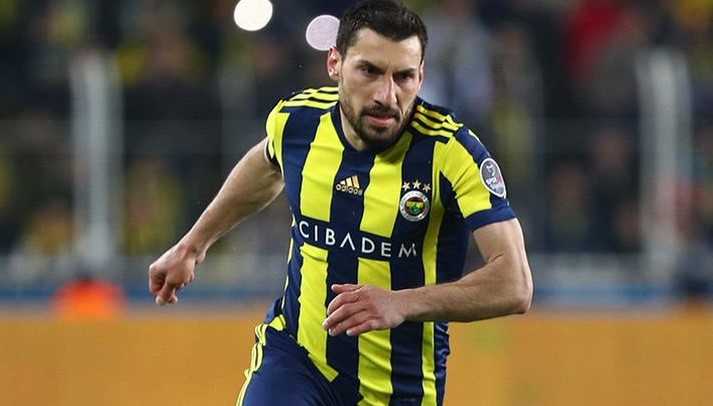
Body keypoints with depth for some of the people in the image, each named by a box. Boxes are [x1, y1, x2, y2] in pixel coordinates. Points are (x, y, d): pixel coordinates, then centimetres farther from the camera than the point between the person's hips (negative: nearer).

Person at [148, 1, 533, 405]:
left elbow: (514, 285, -29)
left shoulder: (452, 151, -21)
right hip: (293, 354, 1)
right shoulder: (297, 120, -8)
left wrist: (402, 304, -42)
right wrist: (193, 245, 27)